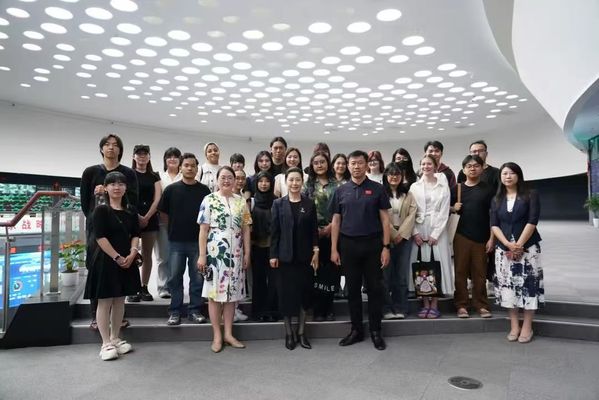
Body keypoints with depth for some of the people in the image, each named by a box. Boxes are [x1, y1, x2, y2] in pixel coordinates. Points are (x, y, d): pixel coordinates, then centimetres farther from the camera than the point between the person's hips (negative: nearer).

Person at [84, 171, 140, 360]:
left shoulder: (131, 212, 9)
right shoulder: (101, 210, -7)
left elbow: (135, 235, 7)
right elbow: (100, 237, -13)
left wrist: (132, 254, -9)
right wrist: (117, 257, -15)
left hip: (127, 261, 6)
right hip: (106, 261, -5)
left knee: (119, 301, 12)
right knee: (104, 302, 2)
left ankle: (116, 339, 24)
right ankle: (106, 344, 11)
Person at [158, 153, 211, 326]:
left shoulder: (204, 190, 2)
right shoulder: (171, 189, 2)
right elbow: (163, 213, 8)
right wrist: (175, 227, 7)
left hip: (198, 240, 0)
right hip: (176, 241, 0)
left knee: (197, 278, 6)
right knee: (175, 277, 5)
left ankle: (195, 310, 19)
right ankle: (175, 312, 17)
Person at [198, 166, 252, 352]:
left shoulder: (241, 201, 7)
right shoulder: (209, 200, -2)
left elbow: (246, 229, 8)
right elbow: (203, 230, -4)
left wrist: (247, 253, 4)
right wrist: (202, 255, -9)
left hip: (235, 254, 3)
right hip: (215, 252, -3)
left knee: (232, 292, 9)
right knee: (215, 292, 3)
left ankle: (228, 334, 20)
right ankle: (217, 335, 14)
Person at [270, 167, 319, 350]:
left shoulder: (309, 204, 4)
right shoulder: (278, 203, 1)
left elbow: (314, 230, 4)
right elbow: (274, 231, -1)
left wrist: (316, 251, -4)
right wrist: (273, 254, -5)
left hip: (305, 255, 1)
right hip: (286, 255, -1)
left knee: (304, 291, 6)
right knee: (287, 292, 4)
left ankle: (301, 331, 20)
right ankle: (289, 332, 17)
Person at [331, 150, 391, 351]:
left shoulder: (377, 189, 1)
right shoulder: (341, 191, 6)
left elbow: (385, 220, 0)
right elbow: (336, 221, 6)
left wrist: (386, 247, -7)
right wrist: (334, 249, 1)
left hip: (372, 244, -1)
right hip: (348, 244, 2)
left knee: (375, 288, 5)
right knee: (353, 289, 10)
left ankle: (376, 331, 19)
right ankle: (356, 329, 23)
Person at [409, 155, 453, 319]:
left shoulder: (443, 186, 4)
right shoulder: (414, 187, 8)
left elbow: (444, 212, -1)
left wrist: (435, 234, -9)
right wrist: (415, 233, -8)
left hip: (438, 230, -1)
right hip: (419, 230, 1)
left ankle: (434, 304, 6)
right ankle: (425, 304, 9)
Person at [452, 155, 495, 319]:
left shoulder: (488, 190, 4)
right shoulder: (457, 188, 8)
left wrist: (492, 238, -4)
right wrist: (453, 208, -6)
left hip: (481, 237, -1)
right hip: (461, 236, 1)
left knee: (480, 273, 4)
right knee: (460, 271, 2)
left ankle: (481, 305, 14)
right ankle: (461, 305, 8)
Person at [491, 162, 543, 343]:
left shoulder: (531, 195, 1)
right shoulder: (496, 200, 10)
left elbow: (532, 222, -9)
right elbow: (494, 225, 2)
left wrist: (519, 245, -15)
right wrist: (508, 244, -13)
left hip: (527, 247, -3)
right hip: (503, 249, 3)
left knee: (528, 285, -3)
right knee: (507, 285, 2)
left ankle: (527, 327, 8)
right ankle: (514, 326, 12)